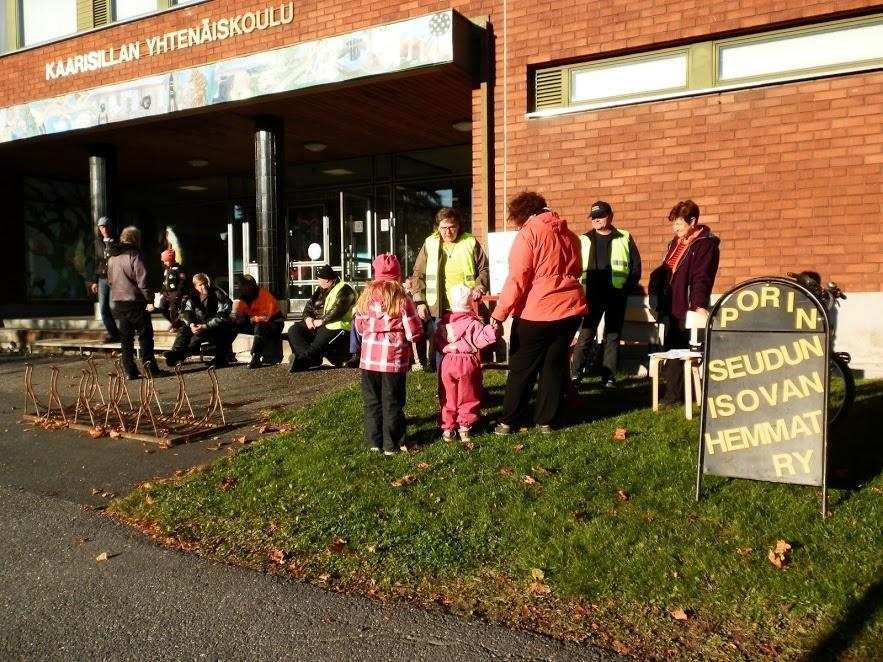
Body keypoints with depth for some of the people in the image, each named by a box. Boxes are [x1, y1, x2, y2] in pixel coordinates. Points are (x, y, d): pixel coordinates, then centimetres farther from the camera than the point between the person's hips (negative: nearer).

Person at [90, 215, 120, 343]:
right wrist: (95, 281, 16)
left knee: (113, 306, -13)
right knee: (103, 309, 3)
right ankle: (113, 334, 11)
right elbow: (97, 262, 19)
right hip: (102, 278, 6)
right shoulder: (98, 242, 14)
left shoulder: (118, 242, -2)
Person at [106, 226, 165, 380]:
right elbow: (142, 280, -16)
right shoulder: (134, 255, -10)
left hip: (118, 303, 7)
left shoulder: (112, 258, 13)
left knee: (126, 338, 8)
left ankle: (130, 371, 9)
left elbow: (110, 281, 18)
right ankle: (151, 368, -1)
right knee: (145, 337, 0)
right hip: (135, 302, -6)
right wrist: (149, 300, -14)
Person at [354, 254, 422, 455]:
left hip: (369, 357, 3)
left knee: (372, 401, 14)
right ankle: (392, 444, 14)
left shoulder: (366, 297, 2)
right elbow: (414, 333, -7)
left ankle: (374, 442, 21)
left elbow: (359, 328, 11)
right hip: (394, 359, -2)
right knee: (392, 403, 8)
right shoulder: (402, 300, -8)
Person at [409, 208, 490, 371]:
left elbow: (484, 269, 8)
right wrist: (420, 301, 0)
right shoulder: (430, 244, 5)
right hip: (438, 309, 1)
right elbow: (418, 274, 7)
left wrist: (479, 288, -10)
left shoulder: (470, 243, 2)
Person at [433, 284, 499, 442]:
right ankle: (465, 427, 10)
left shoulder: (443, 322, 3)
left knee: (448, 398, 12)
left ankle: (448, 428, 15)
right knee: (468, 398, 9)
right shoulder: (473, 323, -9)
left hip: (447, 362, 3)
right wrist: (491, 328, -19)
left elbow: (438, 343, 8)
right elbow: (481, 340, -18)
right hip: (468, 363, -3)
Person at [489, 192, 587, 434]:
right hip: (570, 308, 6)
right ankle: (545, 421, 17)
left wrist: (499, 314, -13)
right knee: (555, 365, 12)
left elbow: (517, 280, -15)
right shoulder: (569, 235, 13)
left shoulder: (528, 234, -8)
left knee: (522, 368, 5)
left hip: (537, 311, -6)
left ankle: (508, 422, 13)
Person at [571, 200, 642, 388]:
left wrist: (627, 288, -5)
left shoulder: (625, 239, 5)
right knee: (585, 335, -2)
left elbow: (636, 266, 4)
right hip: (592, 295, 0)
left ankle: (609, 376, 12)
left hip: (616, 295, 0)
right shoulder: (584, 240, 8)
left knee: (613, 337, 6)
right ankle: (575, 375, -1)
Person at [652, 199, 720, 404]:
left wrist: (699, 304, -30)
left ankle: (674, 395, 5)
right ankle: (673, 392, 22)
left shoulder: (706, 244, -9)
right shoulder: (676, 242, 16)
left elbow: (702, 278, -19)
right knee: (671, 350, 12)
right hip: (670, 305, 8)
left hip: (687, 307, -8)